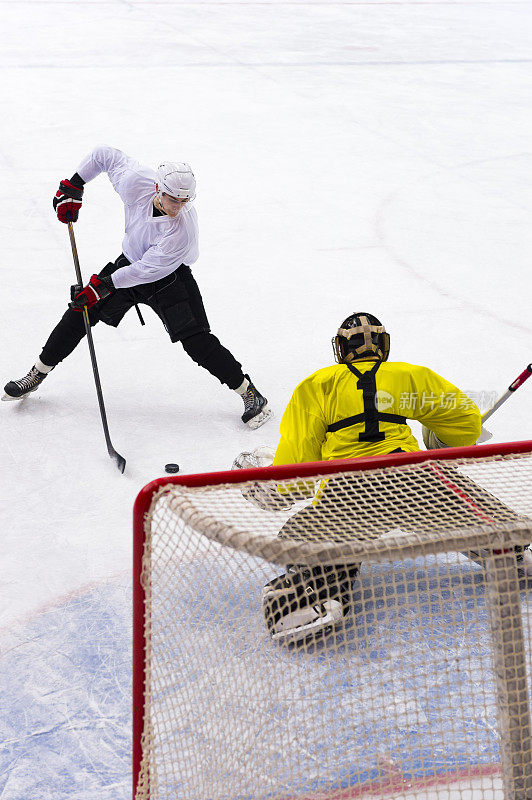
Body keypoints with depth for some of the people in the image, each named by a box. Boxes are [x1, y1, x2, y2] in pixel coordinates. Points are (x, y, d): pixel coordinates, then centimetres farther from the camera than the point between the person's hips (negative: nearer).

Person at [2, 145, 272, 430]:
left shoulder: (183, 228, -36)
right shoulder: (136, 181, -26)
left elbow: (149, 269, -30)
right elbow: (104, 154, -7)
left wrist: (103, 285, -27)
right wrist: (73, 186, -5)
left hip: (168, 277, -5)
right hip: (130, 260, 5)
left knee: (197, 341, -14)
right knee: (79, 315, 4)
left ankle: (248, 391, 2)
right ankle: (38, 374, 23)